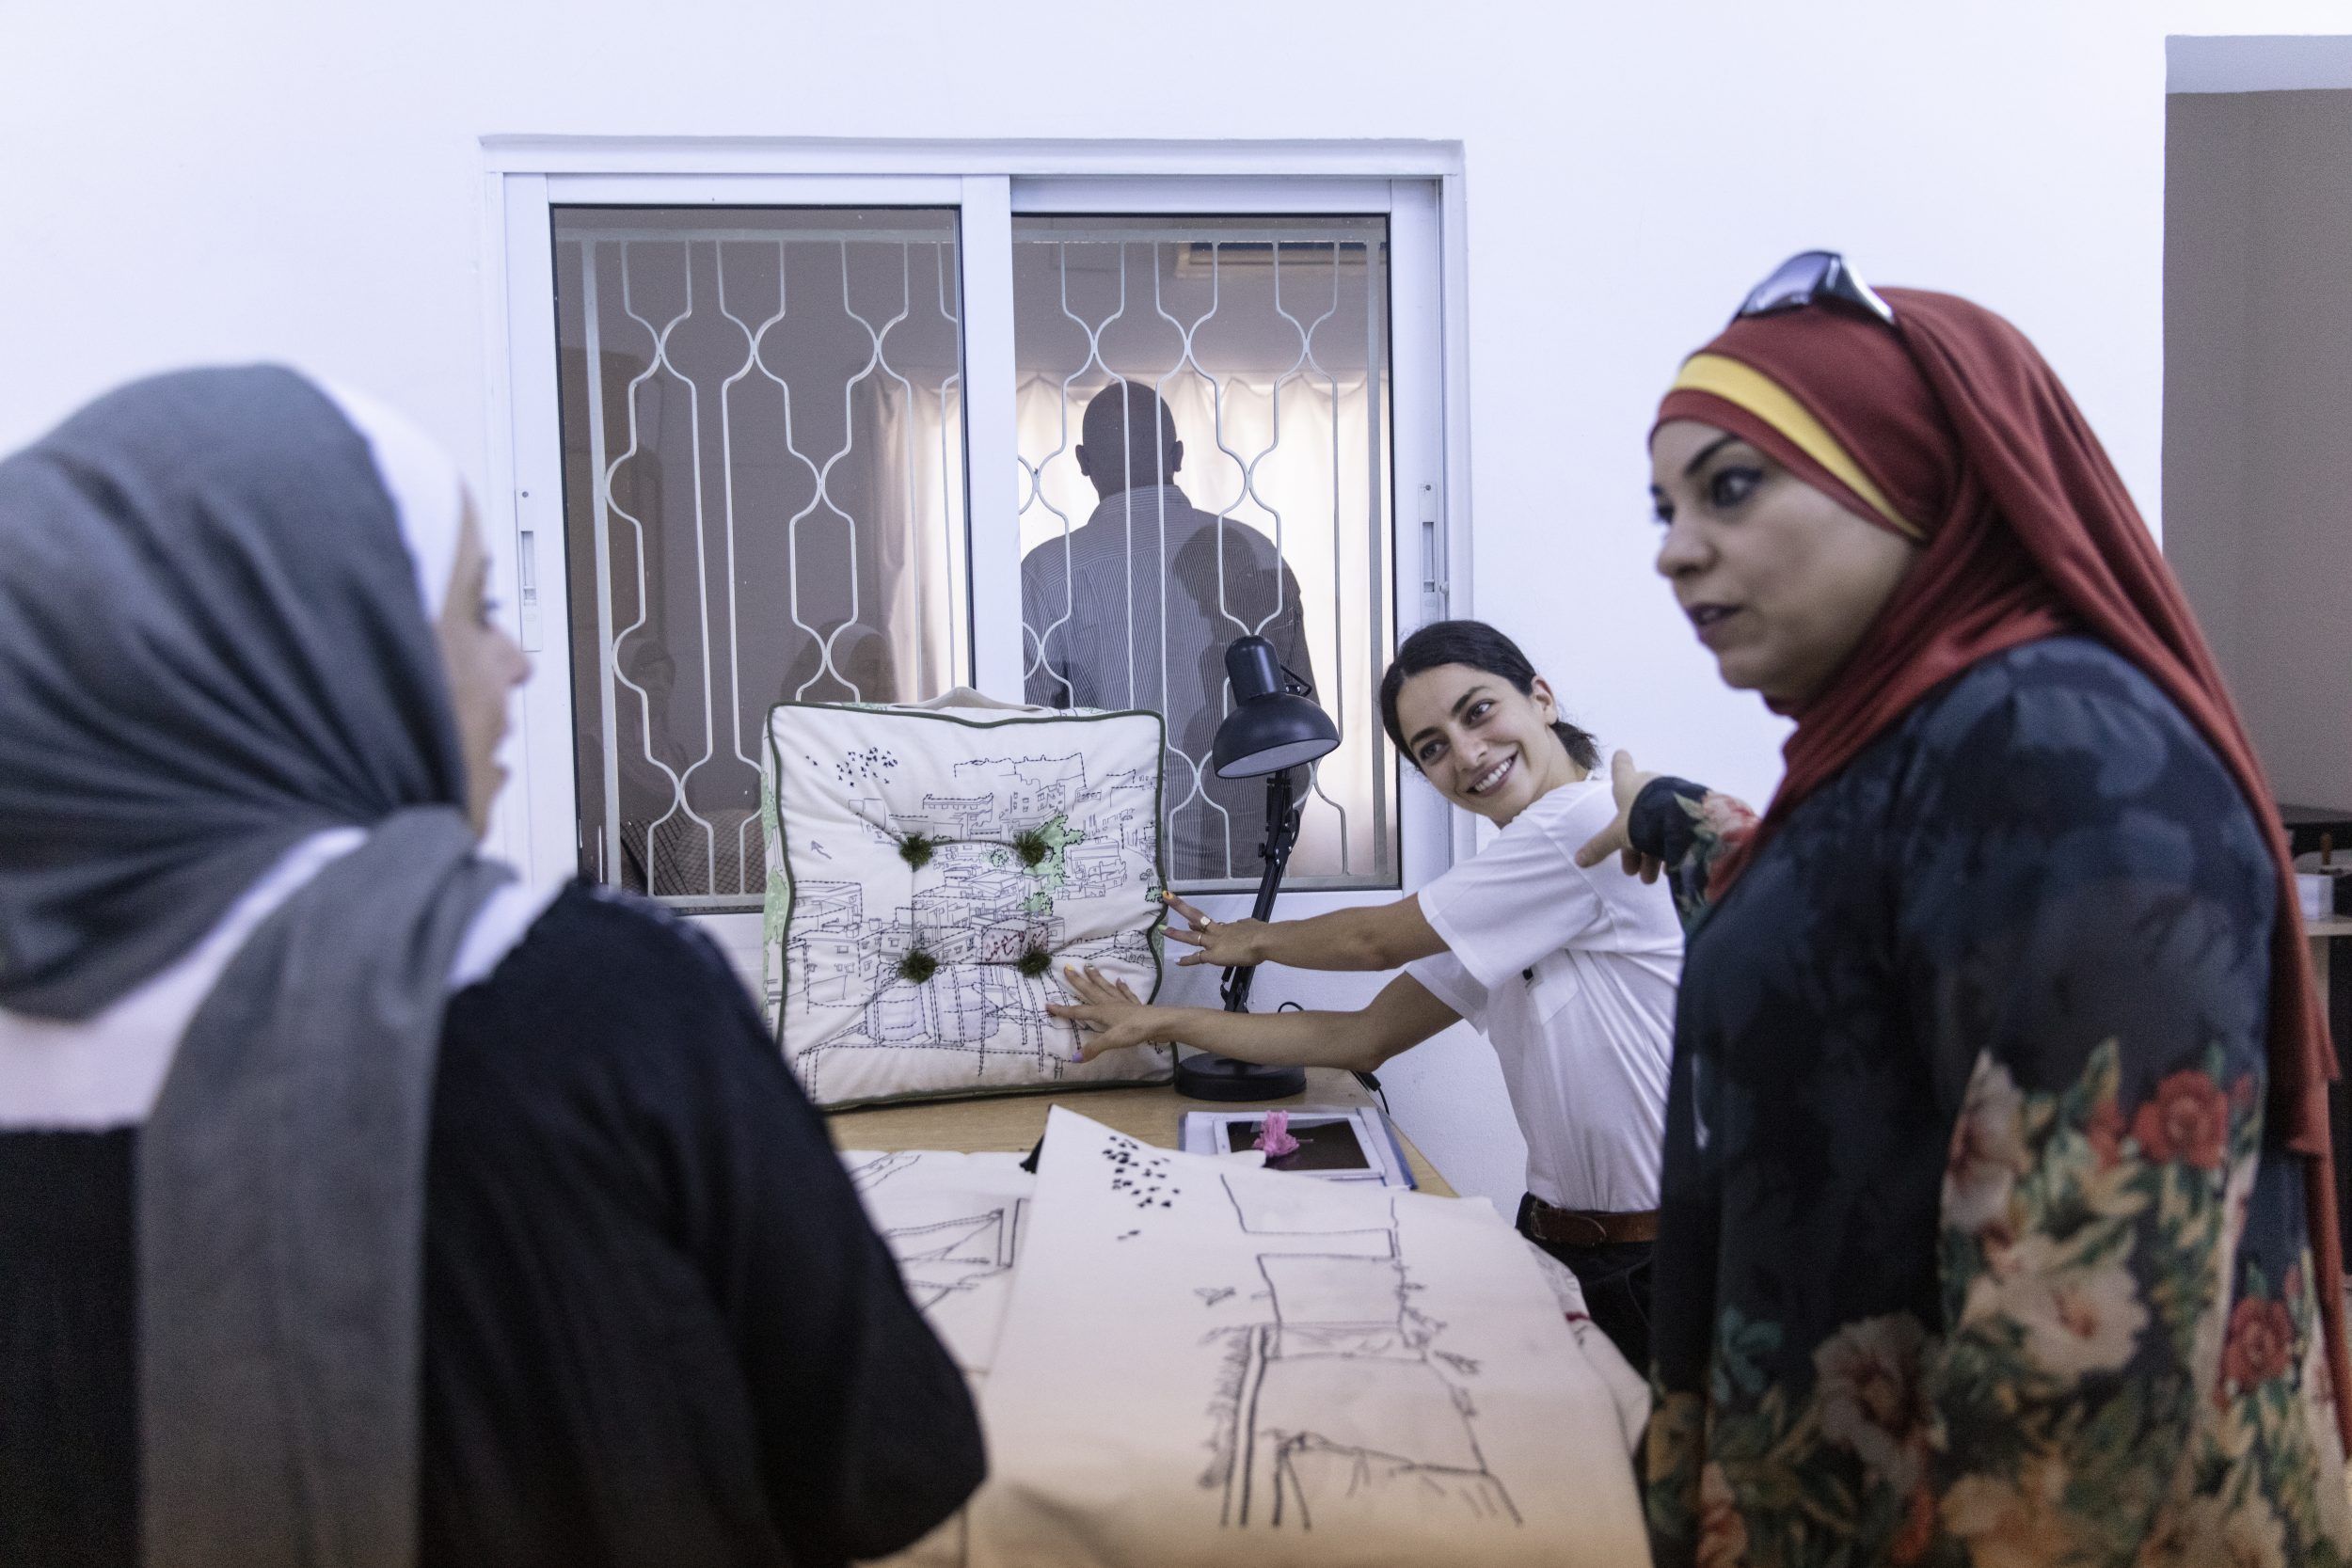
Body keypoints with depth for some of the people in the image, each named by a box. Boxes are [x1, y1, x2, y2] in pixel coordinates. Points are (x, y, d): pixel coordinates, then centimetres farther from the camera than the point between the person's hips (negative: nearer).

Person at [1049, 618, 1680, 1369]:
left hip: (1670, 1266, -7)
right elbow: (1363, 1037, 13)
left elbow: (1374, 940, -6)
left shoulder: (1598, 820, -16)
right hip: (1558, 1244, 7)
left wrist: (1252, 938, 14)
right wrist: (1165, 1022, 14)